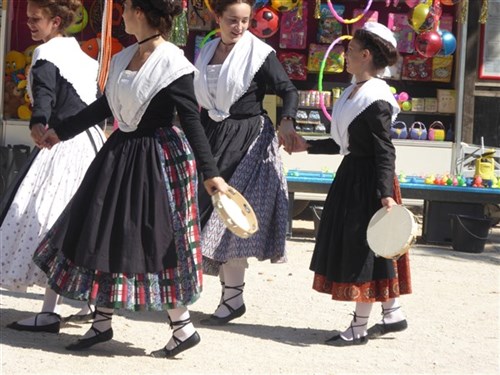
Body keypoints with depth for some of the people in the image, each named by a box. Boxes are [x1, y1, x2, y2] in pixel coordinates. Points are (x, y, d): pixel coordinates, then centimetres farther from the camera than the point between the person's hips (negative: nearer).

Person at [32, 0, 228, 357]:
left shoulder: (172, 64, -15)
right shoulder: (123, 59, 8)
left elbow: (191, 119, -17)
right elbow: (104, 105, 19)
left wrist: (210, 173, -21)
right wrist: (62, 131, 26)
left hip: (159, 159, -8)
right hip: (121, 154, 8)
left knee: (158, 242, -4)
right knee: (106, 237, 11)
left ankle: (183, 328, 9)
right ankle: (102, 323, 24)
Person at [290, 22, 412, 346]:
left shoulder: (375, 100, -18)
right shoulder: (355, 92, 11)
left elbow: (385, 150, -21)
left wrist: (386, 193, -27)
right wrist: (308, 146, 23)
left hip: (368, 181, -10)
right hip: (352, 176, 10)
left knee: (362, 250, -2)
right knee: (355, 249, 15)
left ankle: (360, 327, 8)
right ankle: (392, 313, 25)